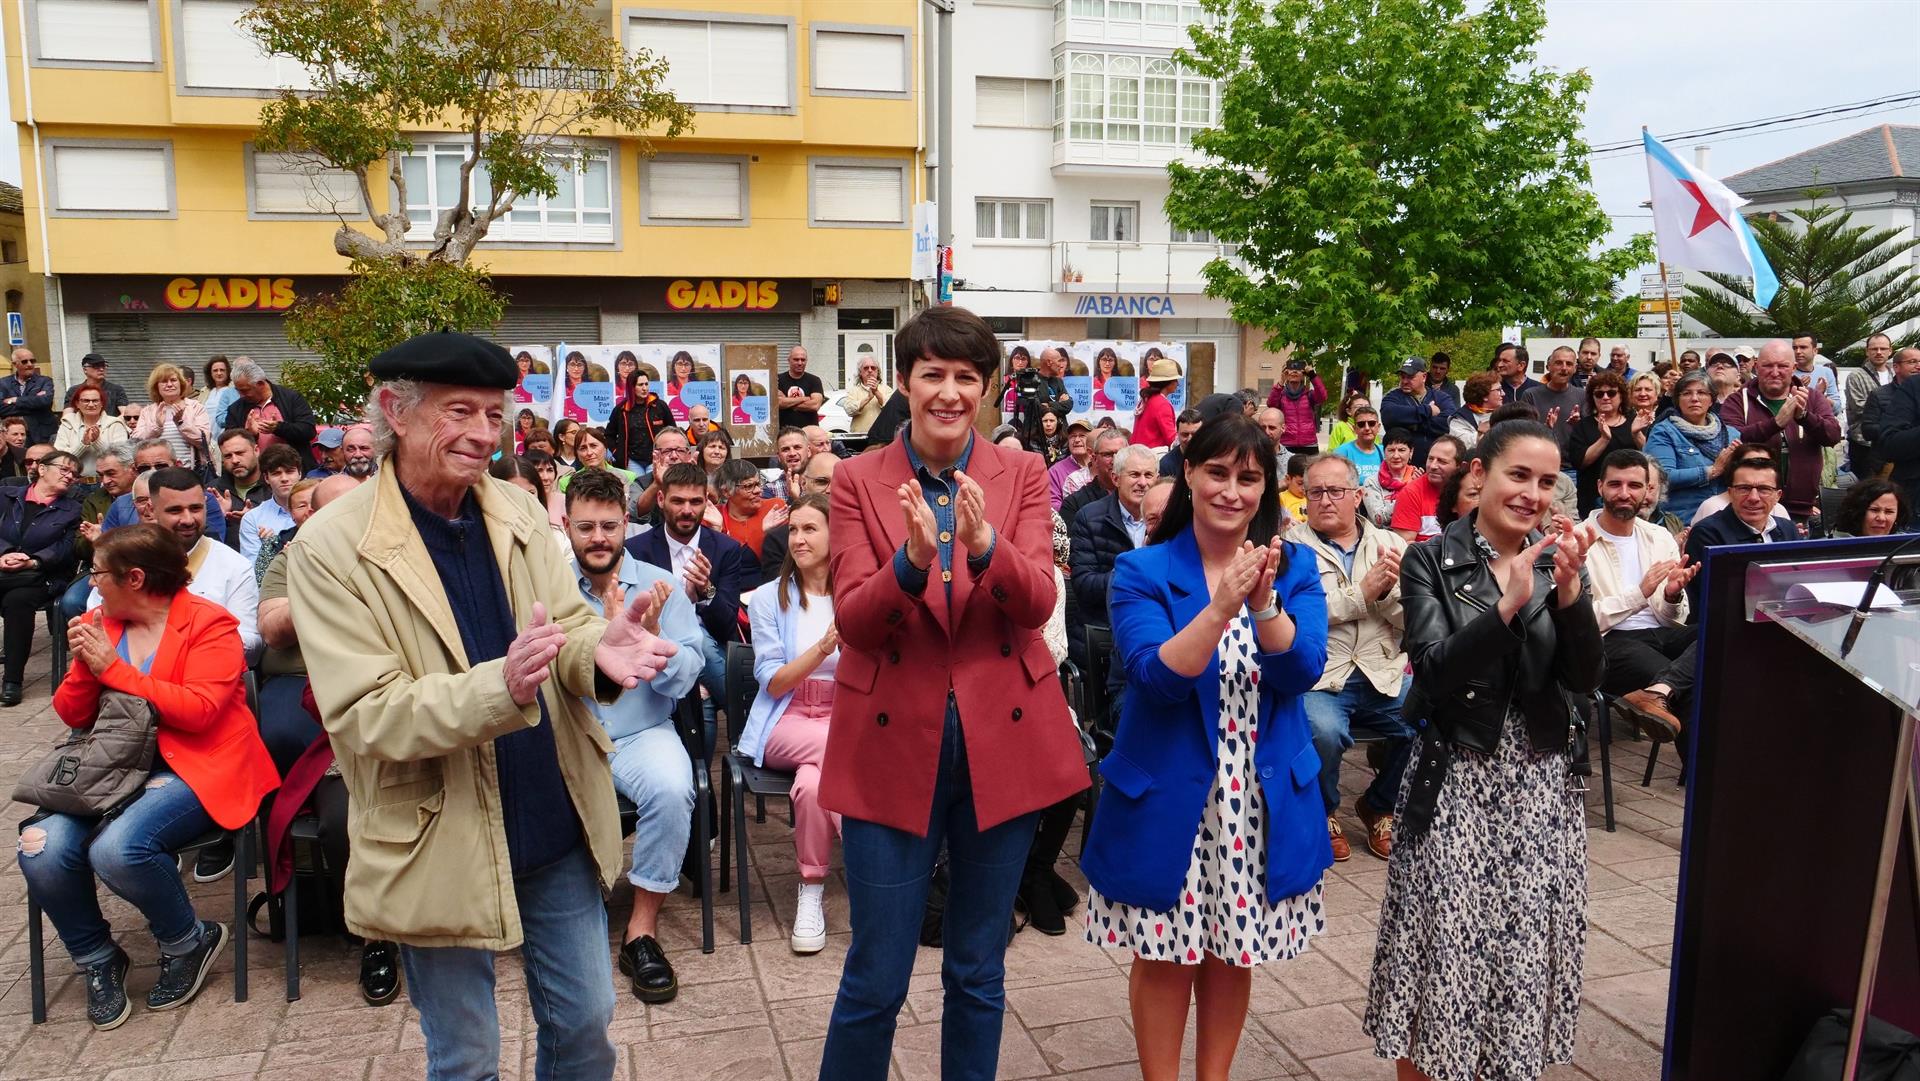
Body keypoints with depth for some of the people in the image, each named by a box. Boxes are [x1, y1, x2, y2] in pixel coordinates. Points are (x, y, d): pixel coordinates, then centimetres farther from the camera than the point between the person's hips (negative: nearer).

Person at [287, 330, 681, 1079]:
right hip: (443, 847, -4)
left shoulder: (517, 512, 0)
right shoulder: (329, 548, -15)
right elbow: (366, 718, -20)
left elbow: (566, 625, 0)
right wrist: (501, 685, -37)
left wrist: (597, 648, -25)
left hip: (559, 827, 4)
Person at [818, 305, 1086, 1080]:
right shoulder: (858, 481, -1)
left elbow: (1037, 604, -10)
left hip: (1002, 740, 2)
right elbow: (851, 623, -9)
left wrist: (984, 546, -29)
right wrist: (912, 559, -28)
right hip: (892, 742, -1)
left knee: (979, 972, 16)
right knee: (875, 979, 6)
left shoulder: (1022, 475, 2)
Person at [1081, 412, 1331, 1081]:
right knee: (1163, 955, 8)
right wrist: (1221, 605, -30)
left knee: (1234, 950, 16)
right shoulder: (1142, 571, -7)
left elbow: (1302, 671, -11)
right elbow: (1157, 678, -19)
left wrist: (1265, 601, -27)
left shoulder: (1295, 568, 1)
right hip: (1167, 796, -2)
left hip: (1263, 797, 3)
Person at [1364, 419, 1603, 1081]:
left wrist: (1570, 592, -19)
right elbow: (1435, 673, -16)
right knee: (1442, 952, 2)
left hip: (1541, 786, 4)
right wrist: (1510, 604, -27)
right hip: (1455, 785, -3)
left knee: (1525, 953, 10)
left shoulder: (1557, 562, 6)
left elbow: (1585, 679, -4)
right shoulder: (1430, 561, -5)